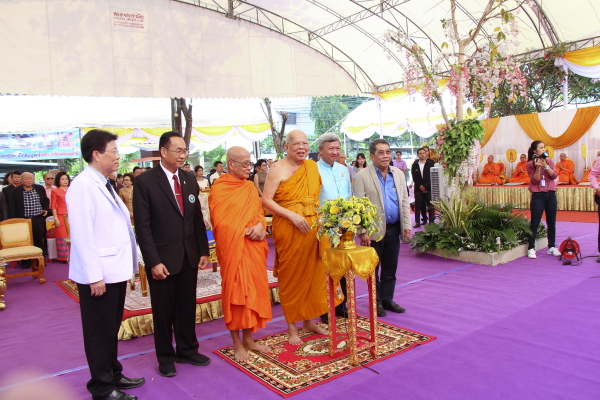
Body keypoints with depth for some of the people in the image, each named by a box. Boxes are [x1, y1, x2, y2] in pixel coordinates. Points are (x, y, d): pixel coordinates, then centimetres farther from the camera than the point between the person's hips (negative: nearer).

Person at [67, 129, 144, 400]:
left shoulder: (104, 184, 13)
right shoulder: (82, 186, -17)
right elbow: (82, 235, -21)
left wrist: (127, 265, 12)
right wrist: (94, 276, -21)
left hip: (116, 270, 9)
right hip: (99, 274, -9)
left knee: (112, 328, 21)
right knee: (100, 332, 6)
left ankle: (113, 375, 36)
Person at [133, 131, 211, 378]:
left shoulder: (190, 180, 7)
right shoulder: (145, 181, -10)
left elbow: (197, 218, 10)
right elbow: (143, 226, -12)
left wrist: (203, 251, 7)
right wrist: (153, 262, -15)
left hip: (189, 256, 5)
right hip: (163, 258, -4)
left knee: (187, 307, 15)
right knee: (164, 310, 11)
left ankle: (187, 350, 34)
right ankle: (165, 357, 29)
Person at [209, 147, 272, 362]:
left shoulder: (249, 187, 11)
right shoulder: (219, 189, -9)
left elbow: (259, 212, 12)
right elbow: (221, 222, -14)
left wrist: (260, 225, -8)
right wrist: (245, 231, -16)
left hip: (253, 247, 6)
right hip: (233, 247, -6)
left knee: (254, 289, 11)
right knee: (235, 291, 2)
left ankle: (248, 338, 25)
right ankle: (237, 343, 15)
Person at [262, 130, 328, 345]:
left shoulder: (312, 166, 10)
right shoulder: (278, 168, -7)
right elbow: (266, 200, -12)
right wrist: (292, 215, -20)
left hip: (313, 227, 6)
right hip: (288, 228, -5)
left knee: (312, 273, 12)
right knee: (290, 276, 5)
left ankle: (309, 320, 29)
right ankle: (292, 327, 18)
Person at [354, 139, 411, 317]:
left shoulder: (399, 174, 9)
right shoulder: (363, 176, -7)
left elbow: (405, 201, 12)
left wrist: (406, 225, 6)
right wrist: (362, 232, -15)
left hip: (393, 229, 5)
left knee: (390, 267, 14)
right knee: (373, 268, 7)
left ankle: (387, 299, 28)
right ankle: (376, 302, 21)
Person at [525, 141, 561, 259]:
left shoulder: (549, 161, 9)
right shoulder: (530, 164, -3)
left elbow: (554, 176, -4)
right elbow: (535, 180, -9)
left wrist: (546, 166, -16)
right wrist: (538, 168, -20)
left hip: (551, 195, 4)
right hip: (538, 196, -4)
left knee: (551, 222, 8)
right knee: (535, 223, -4)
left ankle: (552, 247, 17)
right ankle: (531, 248, 0)